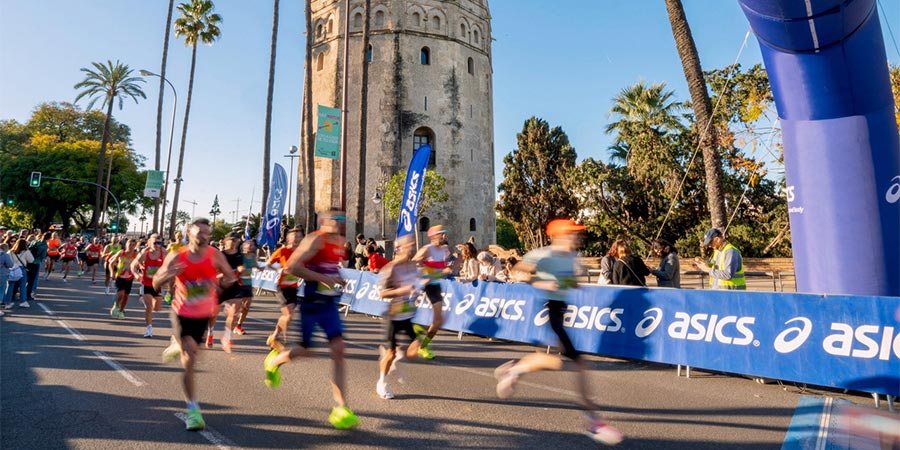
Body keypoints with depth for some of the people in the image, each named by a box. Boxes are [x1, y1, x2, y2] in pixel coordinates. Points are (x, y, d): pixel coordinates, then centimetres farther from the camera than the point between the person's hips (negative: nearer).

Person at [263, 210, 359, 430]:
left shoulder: (341, 242, 9)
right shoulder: (315, 240, -15)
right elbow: (292, 267, -24)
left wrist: (338, 278, 10)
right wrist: (322, 278, -25)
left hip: (329, 304, 6)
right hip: (311, 304, -6)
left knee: (338, 349, -6)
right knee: (305, 351, 6)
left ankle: (340, 408, -2)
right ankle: (274, 360, 42)